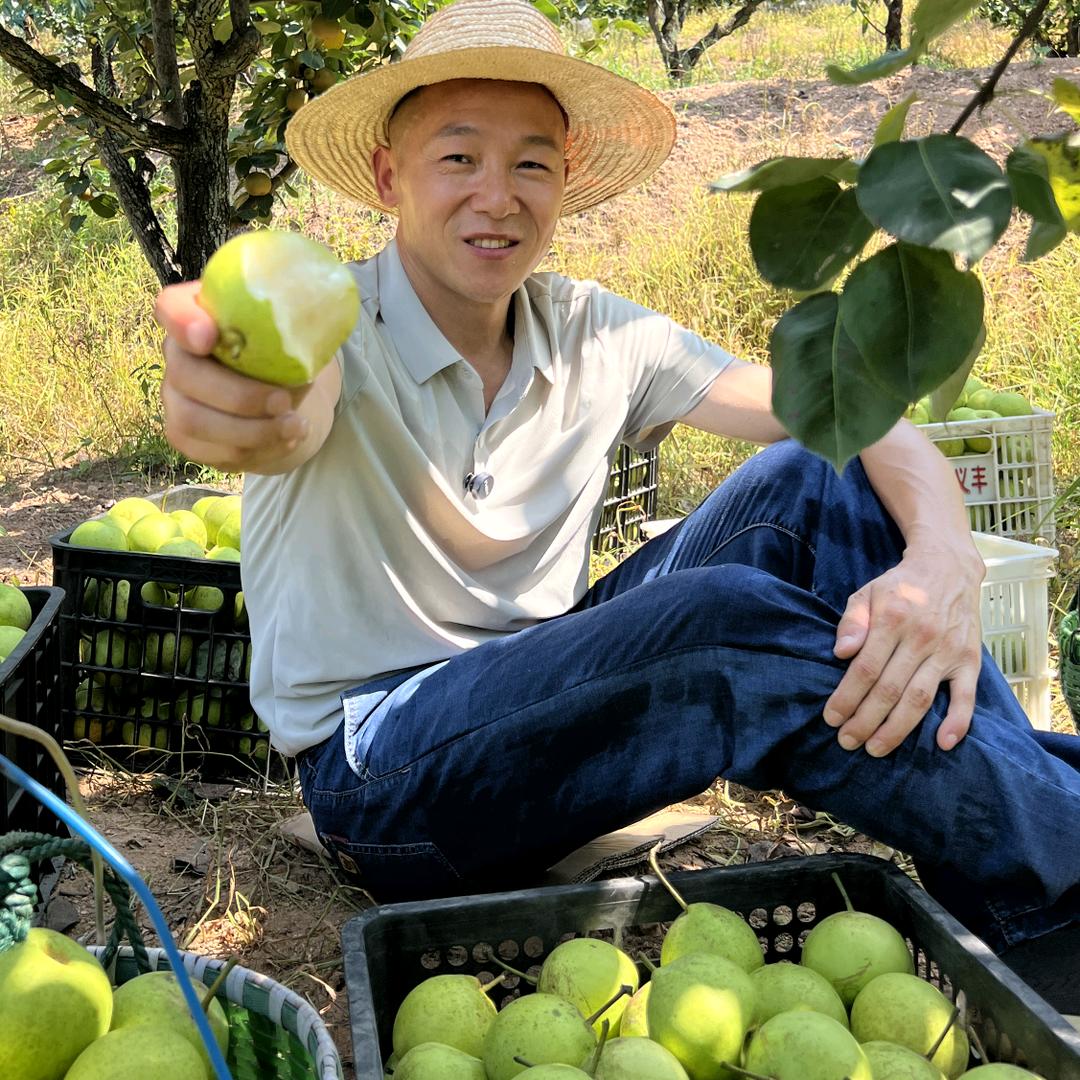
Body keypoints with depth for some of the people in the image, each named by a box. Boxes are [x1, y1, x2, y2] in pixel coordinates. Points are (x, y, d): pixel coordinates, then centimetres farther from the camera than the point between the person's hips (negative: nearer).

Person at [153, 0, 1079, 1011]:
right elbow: (286, 422, -39)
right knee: (734, 623, -30)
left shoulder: (596, 335, -2)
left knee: (811, 481, -13)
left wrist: (943, 562, -29)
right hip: (378, 772, -5)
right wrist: (219, 396, -64)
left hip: (545, 695, 5)